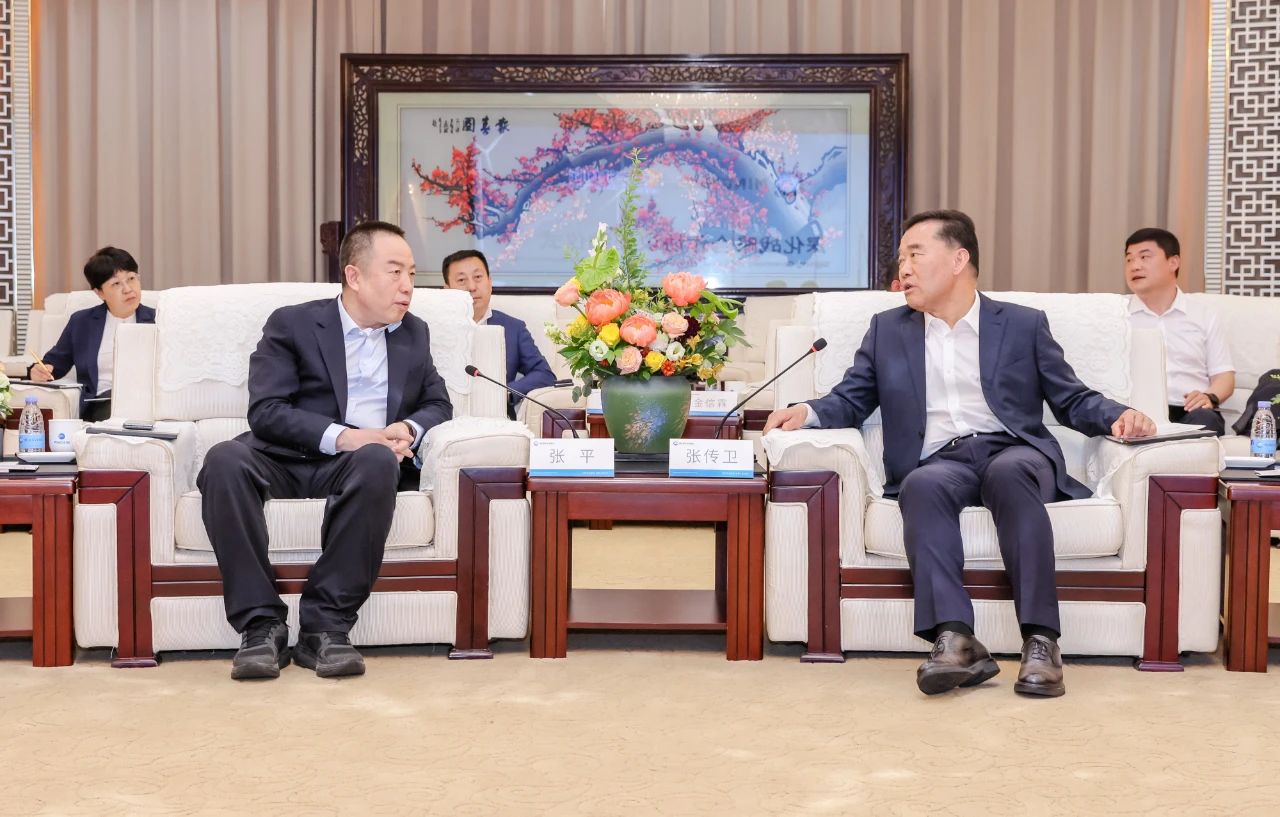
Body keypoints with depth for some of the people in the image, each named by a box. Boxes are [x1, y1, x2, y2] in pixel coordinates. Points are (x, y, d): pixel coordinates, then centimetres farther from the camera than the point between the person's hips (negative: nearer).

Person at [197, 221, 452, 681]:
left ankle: (324, 627, -32)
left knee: (378, 462, -36)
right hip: (286, 461, -1)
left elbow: (438, 404, 22)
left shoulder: (414, 335, 21)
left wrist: (409, 429, -3)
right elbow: (265, 410, -4)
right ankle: (261, 625, -30)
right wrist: (339, 436, -19)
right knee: (224, 461, -35)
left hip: (359, 465, 1)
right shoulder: (292, 324, 8)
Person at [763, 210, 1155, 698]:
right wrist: (808, 412, -5)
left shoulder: (1024, 325, 16)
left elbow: (1073, 401, 15)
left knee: (1009, 473, -37)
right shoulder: (887, 331, 21)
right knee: (922, 485, -35)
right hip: (937, 461, 1)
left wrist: (1118, 416, -6)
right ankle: (954, 641, -45)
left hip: (1013, 452, -1)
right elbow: (850, 401, 17)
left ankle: (1040, 641, -38)